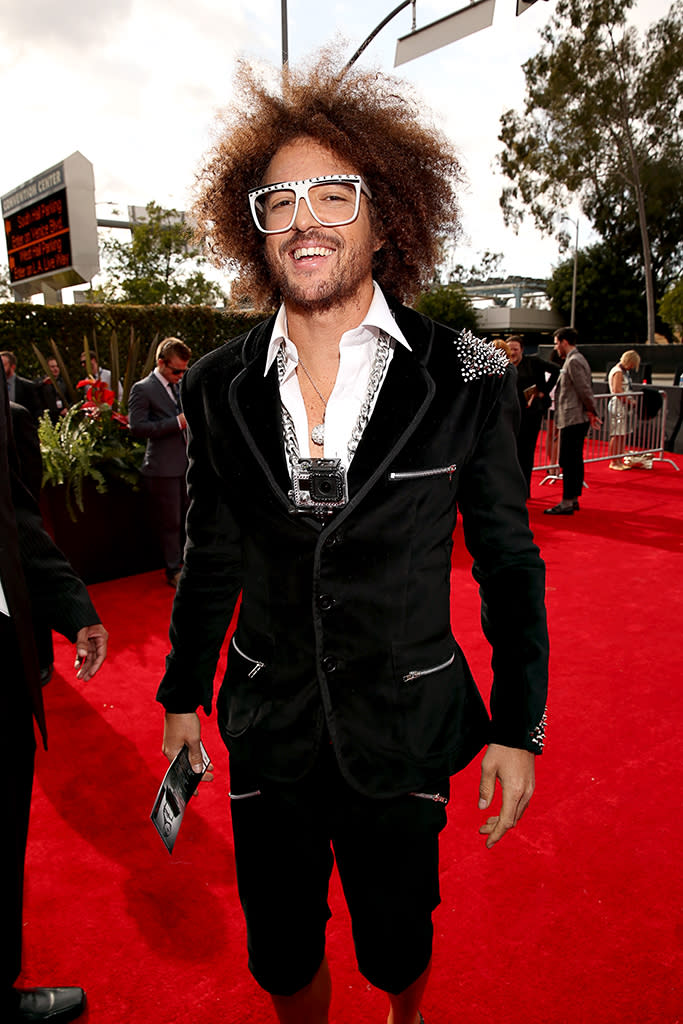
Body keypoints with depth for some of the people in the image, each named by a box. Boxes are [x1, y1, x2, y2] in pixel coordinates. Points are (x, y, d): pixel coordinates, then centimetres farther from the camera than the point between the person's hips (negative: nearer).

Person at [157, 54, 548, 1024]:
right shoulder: (219, 387, -4)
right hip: (266, 729, 2)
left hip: (404, 733, -1)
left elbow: (508, 561, -4)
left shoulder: (467, 379, -11)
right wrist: (182, 695, 12)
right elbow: (212, 555, 6)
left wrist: (520, 727, -2)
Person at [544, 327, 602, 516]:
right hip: (577, 419, 11)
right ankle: (574, 498, 21)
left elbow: (585, 389, -18)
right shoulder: (576, 359, 18)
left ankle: (567, 503, -5)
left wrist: (591, 411, -8)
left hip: (572, 419, -11)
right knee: (575, 460, 14)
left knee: (568, 461, -8)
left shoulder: (573, 361, -15)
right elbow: (585, 388, 21)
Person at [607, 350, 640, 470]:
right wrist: (630, 400, -13)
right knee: (617, 435, -8)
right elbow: (617, 391, -19)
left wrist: (630, 401, 10)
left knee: (624, 434, 11)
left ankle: (619, 461, 16)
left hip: (625, 406, 10)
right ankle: (613, 462, -4)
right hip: (618, 406, -10)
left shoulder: (625, 371, 19)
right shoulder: (618, 372, -11)